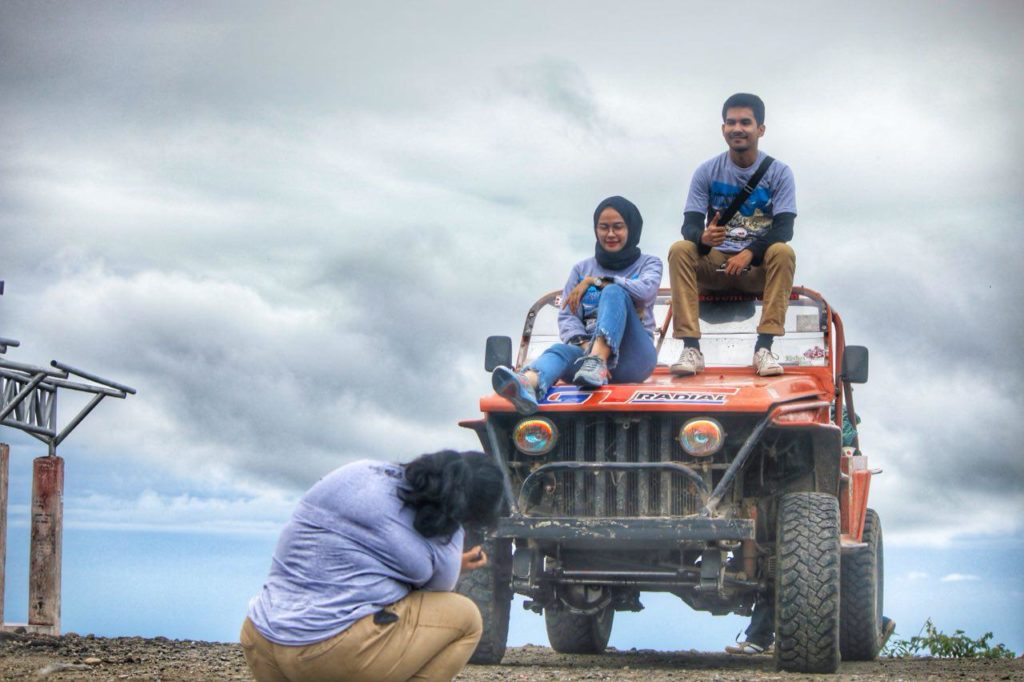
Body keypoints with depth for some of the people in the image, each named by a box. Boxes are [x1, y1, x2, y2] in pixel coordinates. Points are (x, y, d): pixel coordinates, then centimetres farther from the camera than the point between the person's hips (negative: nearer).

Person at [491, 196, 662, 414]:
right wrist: (584, 345, -13)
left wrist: (596, 281, -5)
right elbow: (566, 317, 9)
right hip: (587, 347, 2)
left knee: (614, 292, -27)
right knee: (561, 350, -34)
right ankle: (527, 384, -70)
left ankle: (597, 360, -52)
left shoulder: (648, 264, 18)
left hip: (633, 356, -2)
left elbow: (646, 290, -8)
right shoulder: (582, 269, 23)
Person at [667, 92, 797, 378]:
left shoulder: (779, 172, -1)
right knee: (679, 250, -27)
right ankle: (691, 348, -33)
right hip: (716, 262, 1)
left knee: (783, 252, -32)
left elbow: (784, 227, -11)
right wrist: (702, 238, -31)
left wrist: (750, 253, -29)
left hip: (759, 268, -1)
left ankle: (764, 347, -34)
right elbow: (690, 224, -5)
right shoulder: (707, 172, 2)